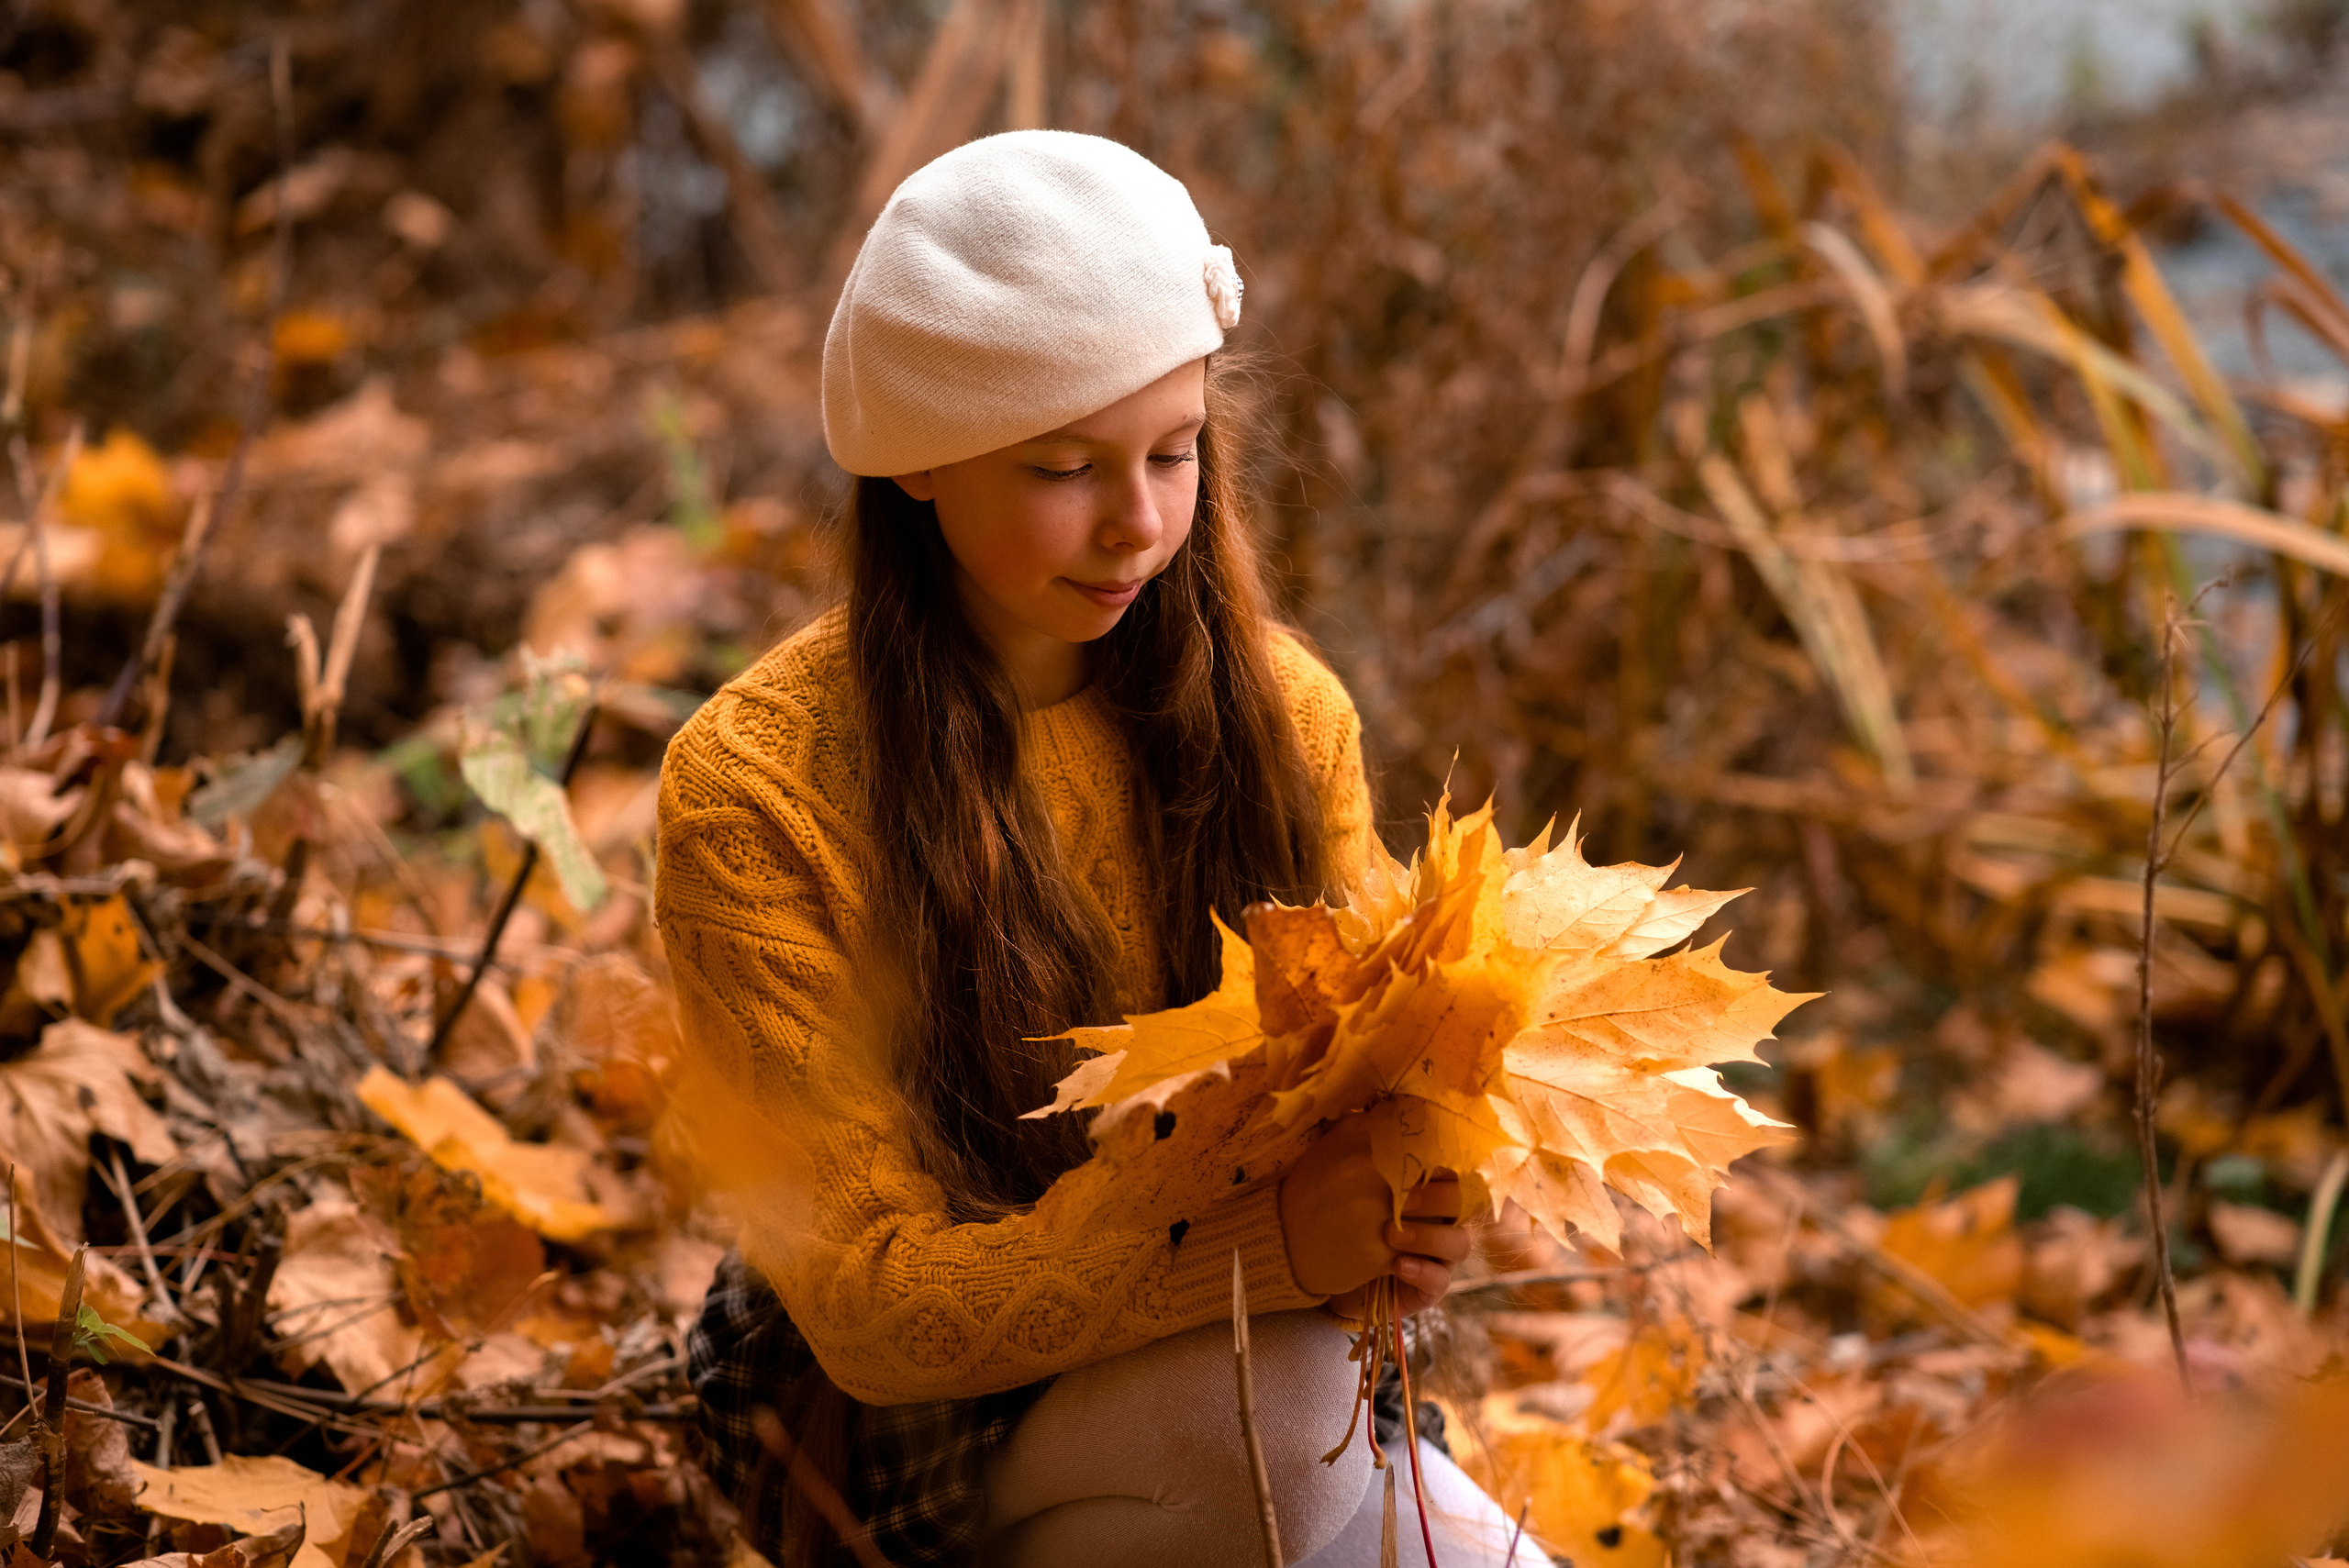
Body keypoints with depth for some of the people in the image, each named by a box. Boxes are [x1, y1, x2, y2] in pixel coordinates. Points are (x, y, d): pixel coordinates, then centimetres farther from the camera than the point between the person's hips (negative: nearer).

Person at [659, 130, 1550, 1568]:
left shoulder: (1283, 710, -2)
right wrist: (1253, 1246, -33)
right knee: (1266, 1400, -32)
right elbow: (870, 1302, -18)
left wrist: (1398, 1214, -23)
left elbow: (1351, 1100, 2)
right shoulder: (753, 788, -15)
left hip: (1239, 1389, 4)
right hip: (900, 1426, -3)